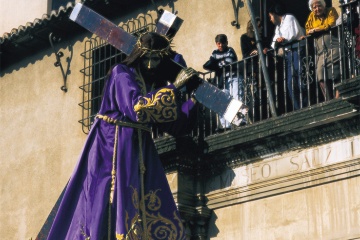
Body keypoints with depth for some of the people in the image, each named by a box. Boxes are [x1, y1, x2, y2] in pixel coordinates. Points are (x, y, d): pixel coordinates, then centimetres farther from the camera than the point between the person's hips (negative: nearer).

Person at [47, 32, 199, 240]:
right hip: (113, 151, -7)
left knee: (152, 218, 1)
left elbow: (176, 125, 10)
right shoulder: (122, 74, -6)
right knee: (109, 210, -11)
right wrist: (174, 87, -16)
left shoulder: (156, 86, 13)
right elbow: (136, 108, -22)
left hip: (140, 154, 7)